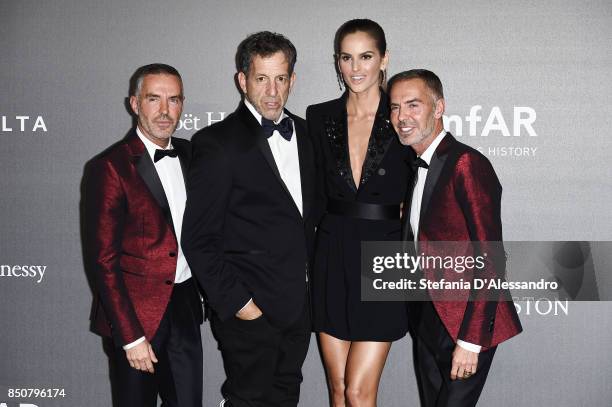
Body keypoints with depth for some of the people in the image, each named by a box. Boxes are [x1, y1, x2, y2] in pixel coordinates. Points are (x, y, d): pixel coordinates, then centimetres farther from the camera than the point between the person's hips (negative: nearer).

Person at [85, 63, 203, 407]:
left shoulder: (189, 154, 7)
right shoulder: (112, 167, -13)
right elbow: (103, 259, -13)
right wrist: (131, 336, -15)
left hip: (184, 308, 5)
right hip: (136, 314, -5)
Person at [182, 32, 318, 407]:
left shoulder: (303, 133, 8)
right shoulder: (217, 143, -13)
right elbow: (199, 239, -14)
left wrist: (308, 271, 9)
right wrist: (236, 303, -15)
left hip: (297, 304, 6)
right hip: (249, 311, -6)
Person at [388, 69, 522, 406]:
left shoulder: (467, 164, -17)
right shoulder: (419, 168, 10)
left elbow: (490, 260, -20)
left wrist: (470, 340, -20)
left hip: (466, 326, -8)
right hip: (429, 321, 8)